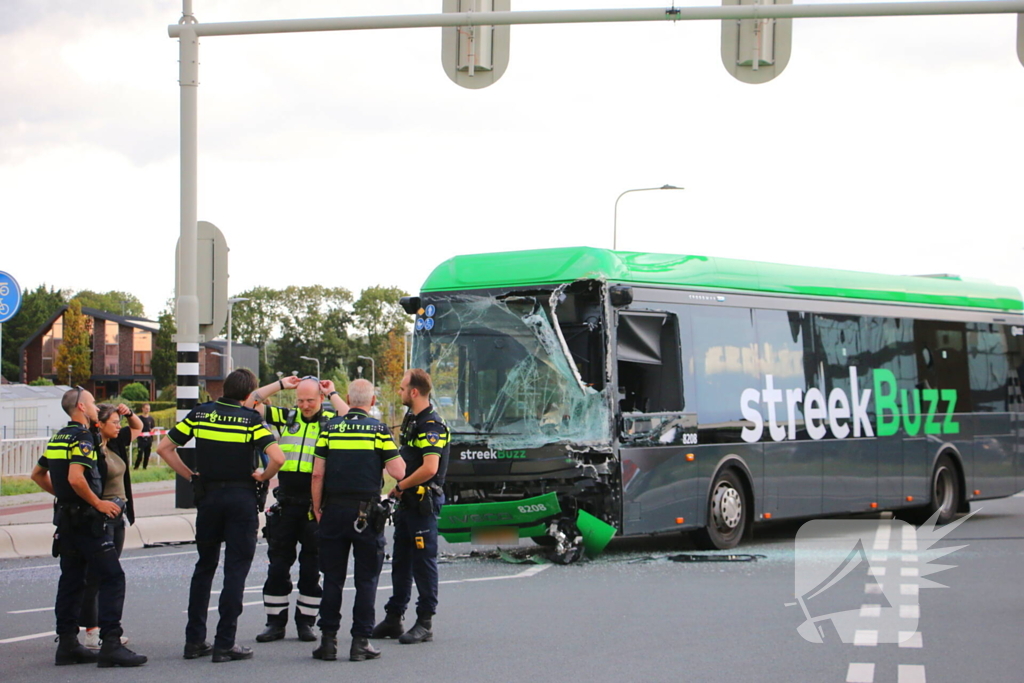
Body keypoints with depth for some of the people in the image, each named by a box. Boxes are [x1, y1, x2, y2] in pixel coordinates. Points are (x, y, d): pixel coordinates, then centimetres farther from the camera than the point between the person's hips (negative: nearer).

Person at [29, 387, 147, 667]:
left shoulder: (58, 438, 14)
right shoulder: (82, 438, -14)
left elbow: (37, 474, 23)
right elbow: (75, 477, -27)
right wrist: (98, 503, -16)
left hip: (66, 517, 10)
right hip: (86, 519, -10)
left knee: (71, 579, 12)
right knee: (112, 577, -9)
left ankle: (67, 644, 13)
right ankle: (111, 644, -16)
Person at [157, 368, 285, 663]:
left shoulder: (200, 414, 3)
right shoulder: (251, 419, -8)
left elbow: (164, 448, 4)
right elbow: (277, 458, -20)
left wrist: (190, 475, 9)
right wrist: (262, 477, -3)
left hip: (207, 495, 4)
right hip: (241, 497, -4)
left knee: (204, 567, 15)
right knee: (236, 569, 1)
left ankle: (194, 640, 14)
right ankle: (225, 644, -2)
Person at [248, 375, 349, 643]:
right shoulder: (286, 418, 9)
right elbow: (250, 402, 7)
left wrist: (332, 394, -10)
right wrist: (280, 384, 4)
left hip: (315, 506, -3)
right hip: (285, 504, 3)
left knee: (311, 568, 4)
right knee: (278, 565, 4)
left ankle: (305, 622, 13)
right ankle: (275, 623, 11)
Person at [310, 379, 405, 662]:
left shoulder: (330, 428, 3)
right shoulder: (378, 430, -3)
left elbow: (317, 473, 0)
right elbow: (398, 472, -7)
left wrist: (317, 508, 11)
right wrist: (395, 453, 13)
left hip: (334, 511, 2)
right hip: (366, 511, -2)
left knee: (332, 578, 8)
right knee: (366, 579, 4)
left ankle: (328, 639, 7)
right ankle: (360, 641, 2)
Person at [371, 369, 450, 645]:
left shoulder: (431, 426, -17)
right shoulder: (411, 420, 14)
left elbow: (430, 468, -27)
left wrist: (400, 487, -16)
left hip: (423, 502, -10)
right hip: (407, 501, 10)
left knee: (423, 562, -3)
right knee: (401, 562, 14)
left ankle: (424, 624, 2)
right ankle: (393, 619, 21)